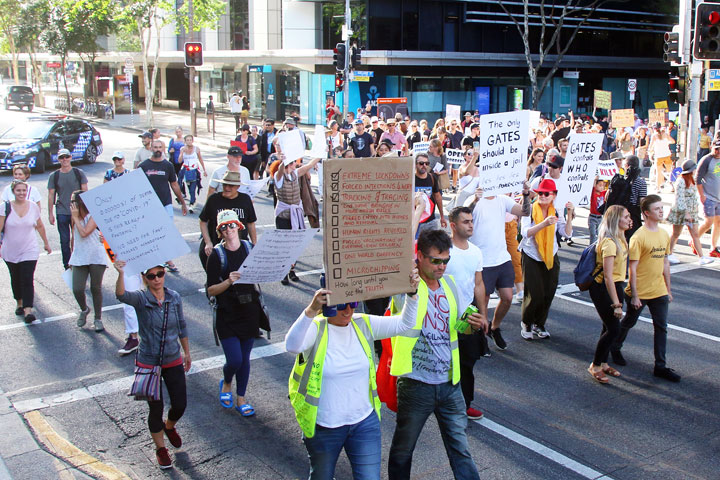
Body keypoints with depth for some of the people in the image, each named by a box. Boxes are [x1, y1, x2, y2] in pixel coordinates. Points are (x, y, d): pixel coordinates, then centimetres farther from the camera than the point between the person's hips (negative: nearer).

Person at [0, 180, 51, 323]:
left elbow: (40, 226, 12)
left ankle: (28, 311, -14)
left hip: (29, 251, 0)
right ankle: (19, 303, 37)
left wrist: (46, 243, 20)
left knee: (27, 280, -11)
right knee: (16, 280, 15)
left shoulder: (33, 206, -1)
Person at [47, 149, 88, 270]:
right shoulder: (54, 176, 4)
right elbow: (51, 195, 6)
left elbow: (85, 191, 5)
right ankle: (67, 264, 13)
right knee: (64, 240, 4)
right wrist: (50, 213, 3)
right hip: (61, 213, 1)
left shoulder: (79, 173, 2)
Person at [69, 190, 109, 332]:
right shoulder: (75, 218, 9)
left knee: (96, 288, 4)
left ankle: (98, 319, 19)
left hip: (96, 258, -4)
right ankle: (84, 310, 26)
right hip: (79, 258, 4)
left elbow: (84, 233, -23)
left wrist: (76, 217, -14)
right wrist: (72, 258, 24)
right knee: (77, 289, -6)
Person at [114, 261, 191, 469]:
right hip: (148, 363, -3)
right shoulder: (141, 299, -15)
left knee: (180, 405, 9)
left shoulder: (174, 297, -4)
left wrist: (187, 352, 15)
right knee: (156, 409, 6)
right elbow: (121, 295, -38)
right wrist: (121, 273, -55)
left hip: (173, 361, 3)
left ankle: (170, 426, 44)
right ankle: (160, 449, 30)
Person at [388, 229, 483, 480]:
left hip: (449, 383, 5)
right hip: (415, 384, -4)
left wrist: (472, 324, -5)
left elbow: (458, 325, 15)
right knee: (403, 450, 13)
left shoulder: (449, 284, 7)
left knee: (460, 448, 12)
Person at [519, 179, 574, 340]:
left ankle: (539, 324, 28)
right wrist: (544, 224, -35)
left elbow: (567, 233, -7)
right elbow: (525, 232, -23)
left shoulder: (557, 212, 1)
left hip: (551, 258, 4)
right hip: (531, 257, -4)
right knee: (535, 295, -7)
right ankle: (526, 323, 19)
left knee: (548, 294, 5)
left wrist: (569, 215, -18)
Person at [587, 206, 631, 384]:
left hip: (616, 286, 9)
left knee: (609, 327, 14)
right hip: (602, 289, -9)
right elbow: (608, 277, -25)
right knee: (613, 329, -6)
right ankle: (595, 366, 9)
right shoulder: (609, 243, -23)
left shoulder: (620, 239, 7)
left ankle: (603, 363, 28)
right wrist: (616, 304, -25)